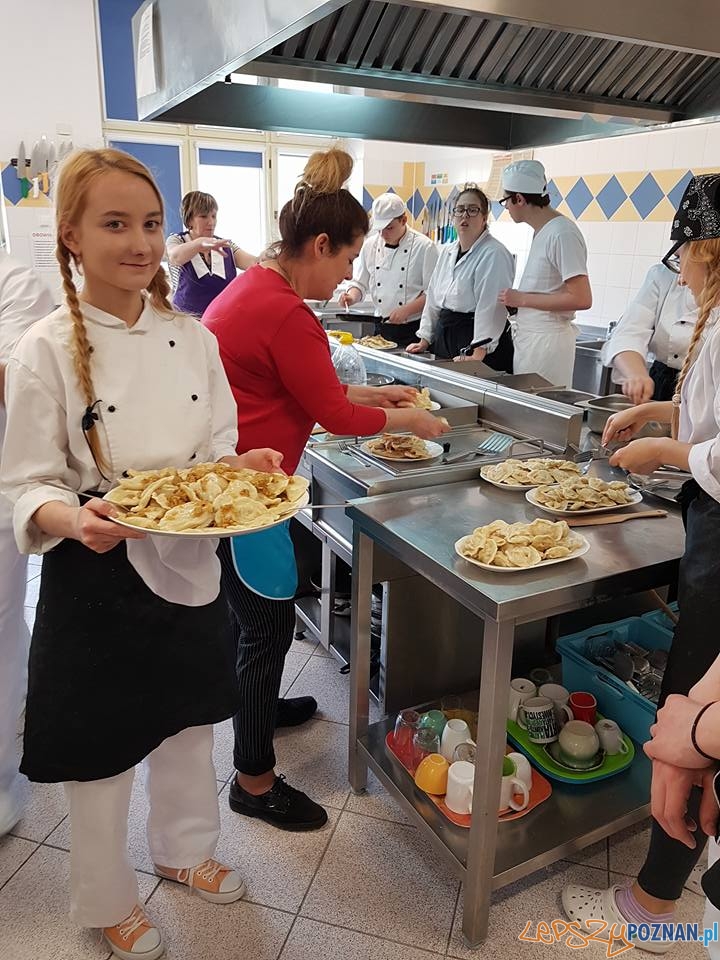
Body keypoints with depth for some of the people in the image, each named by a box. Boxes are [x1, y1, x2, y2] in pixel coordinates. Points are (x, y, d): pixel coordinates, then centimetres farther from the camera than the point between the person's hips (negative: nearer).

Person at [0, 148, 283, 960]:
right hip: (96, 579, -4)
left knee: (187, 726, 23)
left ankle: (184, 849, 51)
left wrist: (244, 467, -17)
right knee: (101, 756, 14)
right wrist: (76, 518, -32)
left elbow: (220, 447, 5)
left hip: (188, 566, 4)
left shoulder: (191, 337, -1)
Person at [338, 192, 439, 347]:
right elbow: (360, 283, 14)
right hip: (381, 327, 4)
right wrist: (352, 296, -8)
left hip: (413, 329, -4)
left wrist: (406, 310, -21)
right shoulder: (370, 245, 7)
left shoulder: (424, 247, -8)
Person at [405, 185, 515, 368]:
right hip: (444, 340, 7)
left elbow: (490, 309, -20)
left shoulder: (495, 255, -12)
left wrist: (477, 356, -27)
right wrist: (425, 341, 12)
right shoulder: (447, 251, 13)